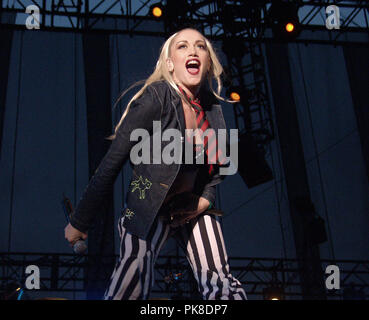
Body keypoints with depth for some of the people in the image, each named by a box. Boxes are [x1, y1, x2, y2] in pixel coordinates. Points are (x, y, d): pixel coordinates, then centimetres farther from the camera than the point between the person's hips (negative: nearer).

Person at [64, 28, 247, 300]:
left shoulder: (212, 108, 3)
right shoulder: (155, 99, -16)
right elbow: (112, 163, -15)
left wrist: (207, 198, 3)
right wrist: (80, 222, -11)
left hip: (193, 209, 6)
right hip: (149, 211, -6)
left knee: (222, 286, -5)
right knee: (129, 292, -15)